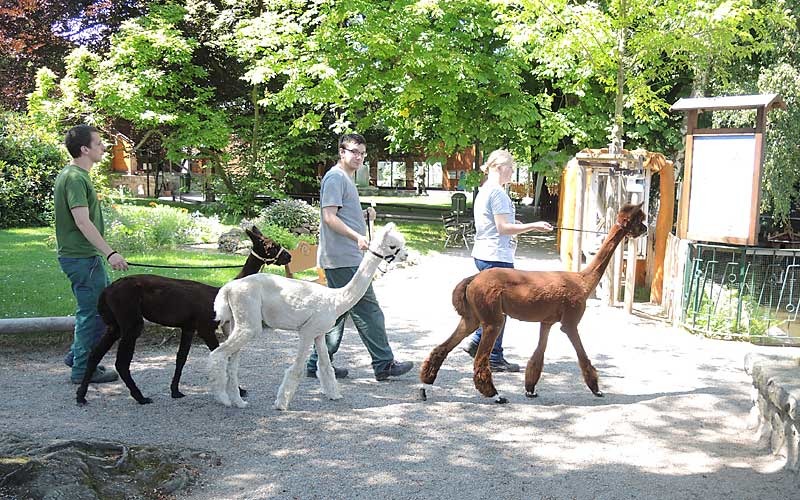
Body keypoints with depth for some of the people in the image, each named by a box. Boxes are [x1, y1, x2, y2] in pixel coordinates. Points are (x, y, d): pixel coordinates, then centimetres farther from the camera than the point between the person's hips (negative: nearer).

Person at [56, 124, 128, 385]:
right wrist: (110, 253, -29)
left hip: (87, 256, 10)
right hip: (81, 258, -10)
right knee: (91, 311, -2)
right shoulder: (75, 178, -18)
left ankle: (77, 355, 26)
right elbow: (83, 221, -26)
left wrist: (104, 253, 25)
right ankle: (83, 370, 9)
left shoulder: (73, 175, 14)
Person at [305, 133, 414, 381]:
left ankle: (318, 363, 16)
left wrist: (364, 215, 11)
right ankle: (384, 364, 0)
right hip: (344, 258, -11)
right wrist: (358, 237, -27)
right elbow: (329, 217, -18)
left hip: (344, 257, 11)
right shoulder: (335, 177, -10)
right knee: (367, 309, -6)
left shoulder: (346, 178, 22)